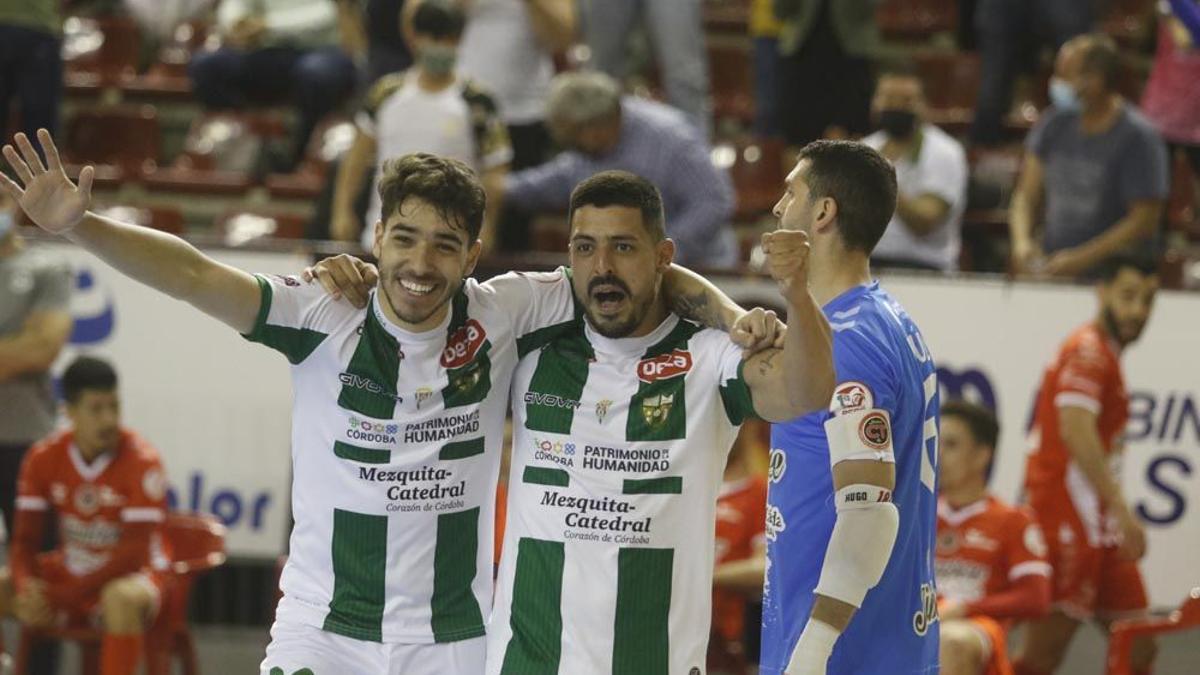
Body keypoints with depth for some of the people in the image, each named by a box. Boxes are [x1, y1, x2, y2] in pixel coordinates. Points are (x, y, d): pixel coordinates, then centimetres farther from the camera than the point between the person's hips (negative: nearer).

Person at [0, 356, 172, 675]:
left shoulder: (142, 461, -19)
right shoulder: (44, 458, -6)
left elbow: (135, 553, -22)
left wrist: (61, 596, -28)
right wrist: (27, 586, -26)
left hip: (129, 575, -5)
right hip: (67, 570, 5)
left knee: (123, 598, -40)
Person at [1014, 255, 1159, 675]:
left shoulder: (1106, 355, 20)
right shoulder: (1089, 351, -11)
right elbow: (1076, 431, -24)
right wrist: (1120, 509, -29)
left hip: (1097, 528, 10)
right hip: (1069, 520, -10)